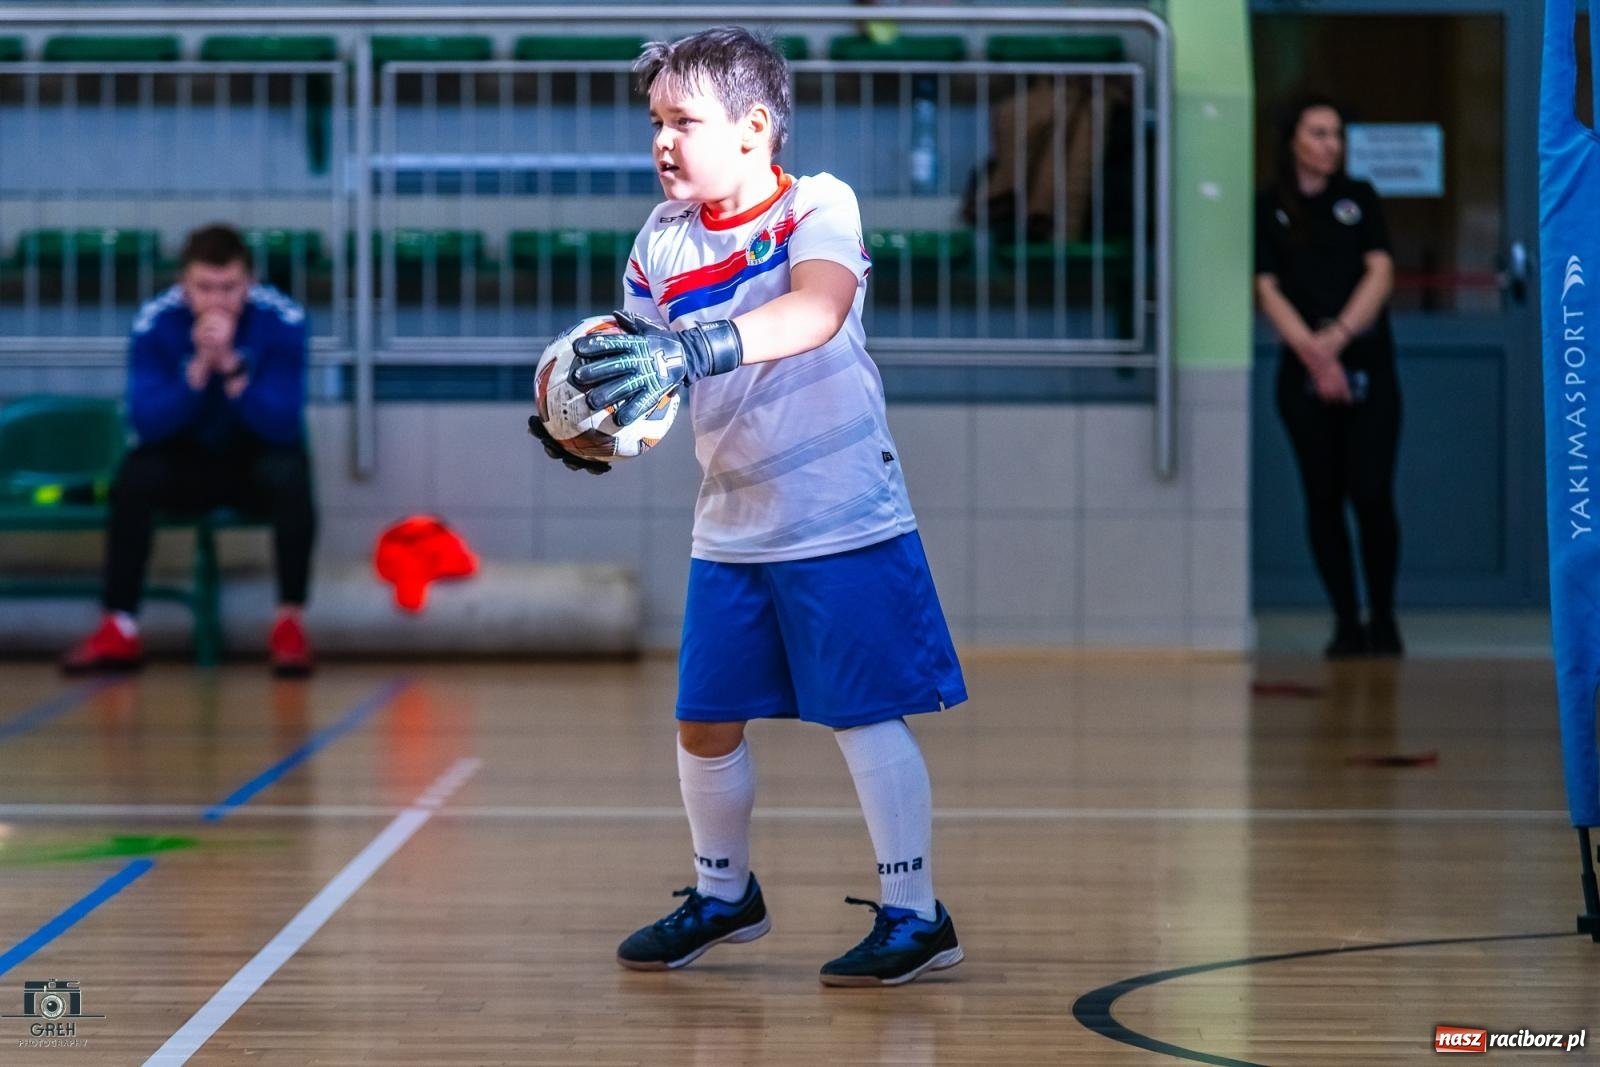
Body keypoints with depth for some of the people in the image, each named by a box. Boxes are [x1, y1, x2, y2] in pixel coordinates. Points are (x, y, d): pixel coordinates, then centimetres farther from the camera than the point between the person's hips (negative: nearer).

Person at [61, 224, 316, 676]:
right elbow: (147, 424, -23)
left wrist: (231, 367, -38)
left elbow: (284, 426, -25)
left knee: (289, 474, -34)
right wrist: (199, 367, -36)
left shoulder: (283, 320, -19)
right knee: (134, 476, -29)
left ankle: (290, 622, -24)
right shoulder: (155, 323, -17)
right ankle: (118, 628, -21)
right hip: (188, 460, 1)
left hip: (259, 456, -1)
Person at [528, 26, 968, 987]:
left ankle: (916, 916, 7)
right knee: (706, 725, 10)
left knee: (865, 717, -4)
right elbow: (643, 378, 7)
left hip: (844, 519, -6)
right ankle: (724, 895, 32)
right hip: (730, 532, 6)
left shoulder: (818, 205, -12)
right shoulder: (663, 242, 4)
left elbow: (818, 310, -32)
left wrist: (689, 350, -46)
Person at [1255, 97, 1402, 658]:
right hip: (1304, 374, 0)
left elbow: (1380, 273, 0)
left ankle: (1383, 617, 4)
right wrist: (1311, 351, -16)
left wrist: (1337, 336, -14)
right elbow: (1268, 290, -3)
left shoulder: (1359, 198, 9)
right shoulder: (1268, 208, 5)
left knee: (1372, 493, -8)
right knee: (1324, 497, 2)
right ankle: (1346, 621, 9)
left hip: (1367, 365, 0)